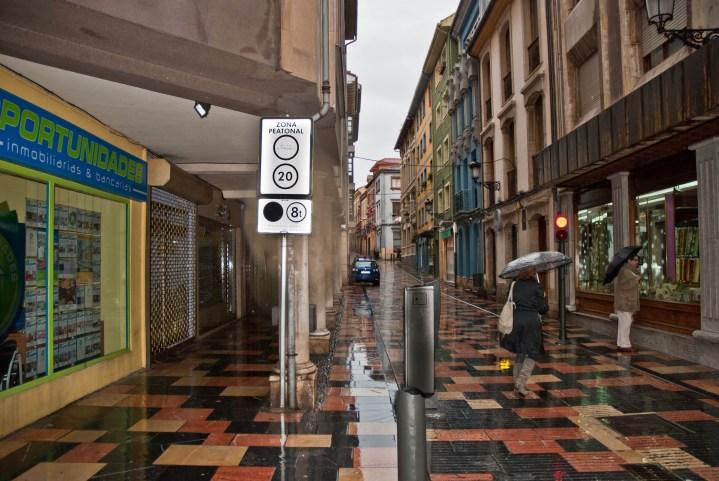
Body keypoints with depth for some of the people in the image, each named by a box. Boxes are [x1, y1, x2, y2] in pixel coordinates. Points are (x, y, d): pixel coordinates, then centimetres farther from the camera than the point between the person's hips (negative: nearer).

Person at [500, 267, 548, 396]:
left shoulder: (516, 285, 7)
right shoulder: (537, 287, -4)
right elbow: (543, 308, -3)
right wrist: (545, 299, 15)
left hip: (516, 319, 5)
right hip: (531, 321, -4)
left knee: (520, 352, 18)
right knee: (532, 353, 7)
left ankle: (517, 383, 22)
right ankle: (521, 382, -6)